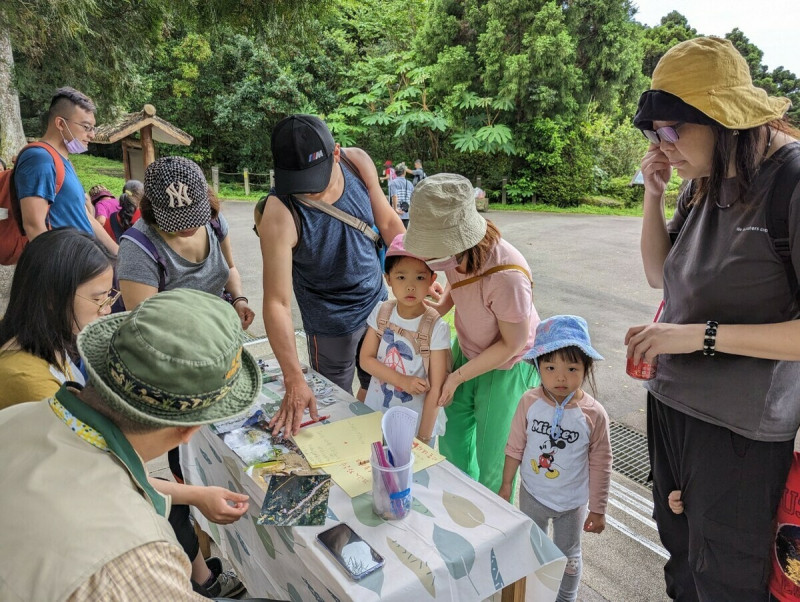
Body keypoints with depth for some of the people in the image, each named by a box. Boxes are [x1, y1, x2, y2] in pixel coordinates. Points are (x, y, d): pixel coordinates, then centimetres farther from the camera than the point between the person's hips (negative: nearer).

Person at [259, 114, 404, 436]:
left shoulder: (358, 162, -16)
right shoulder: (279, 216, -31)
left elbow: (387, 222, -1)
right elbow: (277, 303, -31)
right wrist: (294, 382, -34)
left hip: (378, 302, 5)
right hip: (331, 322, -5)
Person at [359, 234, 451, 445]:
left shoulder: (436, 328, -19)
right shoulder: (381, 312, -8)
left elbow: (435, 389, -16)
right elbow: (366, 359, -6)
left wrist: (424, 438, -14)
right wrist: (402, 381, -20)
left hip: (417, 422, -3)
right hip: (376, 414, 4)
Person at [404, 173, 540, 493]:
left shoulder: (507, 275, -38)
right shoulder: (456, 251, -18)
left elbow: (512, 343, -23)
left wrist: (458, 377, -20)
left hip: (506, 368, -6)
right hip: (465, 352, 7)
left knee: (492, 466, 8)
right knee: (451, 442, 21)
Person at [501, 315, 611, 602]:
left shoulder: (593, 414, -22)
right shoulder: (530, 402, -19)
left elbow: (600, 465, -12)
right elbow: (515, 448, -6)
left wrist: (597, 509, -5)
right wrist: (506, 486, 2)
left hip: (572, 503, -1)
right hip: (532, 495, 2)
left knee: (568, 556, 22)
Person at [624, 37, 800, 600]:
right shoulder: (704, 185, 3)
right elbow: (659, 274, 11)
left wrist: (703, 334, -24)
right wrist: (654, 196, -1)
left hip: (739, 428, -6)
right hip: (672, 404, 7)